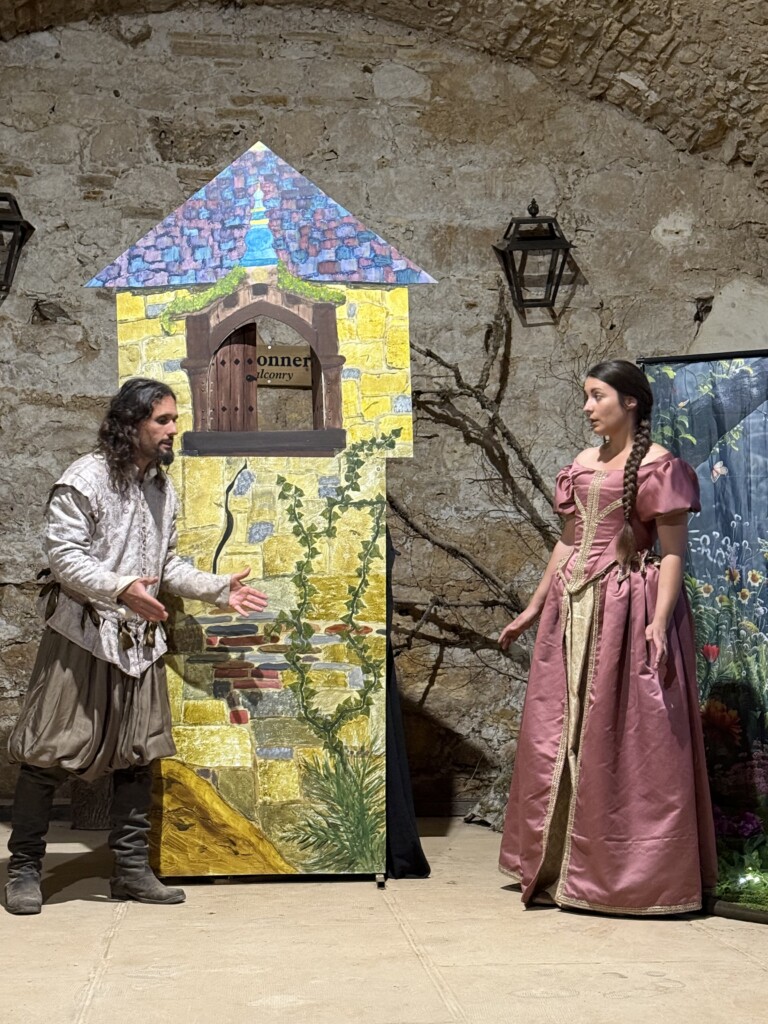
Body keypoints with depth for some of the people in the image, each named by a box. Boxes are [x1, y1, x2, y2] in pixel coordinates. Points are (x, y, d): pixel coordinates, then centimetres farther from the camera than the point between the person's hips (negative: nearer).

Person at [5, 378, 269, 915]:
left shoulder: (163, 489, 12)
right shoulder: (86, 478, -10)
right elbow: (64, 553, -17)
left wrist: (219, 588, 5)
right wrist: (120, 588, -29)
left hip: (140, 638, 7)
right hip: (82, 634, -7)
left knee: (137, 753, 9)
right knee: (51, 752, -2)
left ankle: (132, 868, 18)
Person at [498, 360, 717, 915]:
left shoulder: (659, 466, -7)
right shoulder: (583, 464, 13)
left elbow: (674, 553, -11)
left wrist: (660, 621, -22)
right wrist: (532, 609, 18)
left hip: (628, 609, -7)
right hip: (574, 608, 7)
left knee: (626, 743, -2)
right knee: (558, 738, 10)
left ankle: (634, 872, 11)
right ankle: (562, 864, 22)